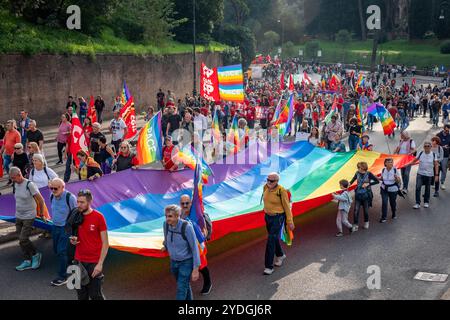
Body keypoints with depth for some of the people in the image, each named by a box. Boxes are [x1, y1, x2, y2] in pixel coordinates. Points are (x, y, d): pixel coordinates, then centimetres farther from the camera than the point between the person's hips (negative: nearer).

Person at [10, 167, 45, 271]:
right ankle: (27, 261, 21)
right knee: (22, 240, 9)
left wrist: (41, 212, -5)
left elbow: (40, 200, -14)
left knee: (23, 240, -10)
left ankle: (36, 255, 13)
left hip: (28, 217, -7)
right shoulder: (15, 185, 2)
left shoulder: (29, 185, -19)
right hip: (18, 217, 7)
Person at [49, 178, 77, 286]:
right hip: (55, 227, 8)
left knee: (61, 252, -8)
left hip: (66, 228, -8)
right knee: (56, 250, 15)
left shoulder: (70, 197, -20)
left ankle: (62, 277, 2)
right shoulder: (52, 196, 1)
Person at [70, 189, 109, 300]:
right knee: (81, 295, 12)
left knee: (95, 295, 2)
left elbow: (105, 243, -9)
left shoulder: (98, 217, -11)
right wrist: (73, 240, -6)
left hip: (94, 263, -4)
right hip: (79, 261, 5)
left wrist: (100, 264, -15)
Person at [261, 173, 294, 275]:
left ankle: (269, 267, -4)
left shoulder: (281, 191, -22)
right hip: (268, 216, 7)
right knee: (274, 238, 22)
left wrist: (290, 222, -9)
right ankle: (280, 255, 48)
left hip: (278, 218, -7)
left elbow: (287, 206, -14)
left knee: (271, 241, -11)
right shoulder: (266, 187, -3)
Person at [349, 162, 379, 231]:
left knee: (366, 210, 11)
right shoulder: (357, 173, -2)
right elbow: (354, 179, 18)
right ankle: (355, 225, 3)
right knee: (356, 210, -3)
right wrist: (350, 183, 2)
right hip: (358, 194, 2)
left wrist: (368, 184, -17)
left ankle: (366, 222, 34)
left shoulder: (369, 174, -12)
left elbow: (377, 181, -8)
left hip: (366, 194, -2)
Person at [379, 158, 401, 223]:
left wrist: (397, 178, -30)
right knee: (384, 203, -7)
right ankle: (383, 217, 4)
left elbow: (399, 181, -10)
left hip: (393, 190, -1)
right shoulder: (383, 170, -5)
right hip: (384, 189, 1)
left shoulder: (395, 170, -13)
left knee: (393, 202, 13)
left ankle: (394, 215, 40)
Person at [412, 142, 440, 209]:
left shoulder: (433, 154, -6)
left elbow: (436, 165, -3)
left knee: (427, 189, 12)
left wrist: (436, 175, -7)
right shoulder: (421, 153, -2)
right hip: (420, 173, 1)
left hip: (429, 174, -1)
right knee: (418, 188, -9)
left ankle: (426, 202, 30)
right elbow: (414, 160, 10)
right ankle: (417, 203, -4)